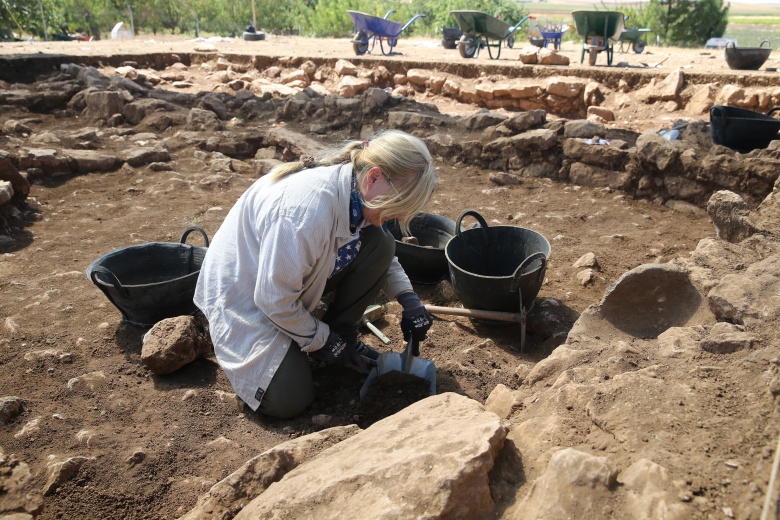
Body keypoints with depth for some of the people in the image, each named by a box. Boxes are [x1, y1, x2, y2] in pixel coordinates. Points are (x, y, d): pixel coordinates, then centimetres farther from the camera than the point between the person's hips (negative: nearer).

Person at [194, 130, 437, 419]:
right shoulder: (309, 208, -37)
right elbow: (275, 300, -29)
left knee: (380, 244, -12)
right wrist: (322, 341, -14)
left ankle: (341, 335, 4)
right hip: (243, 294, -7)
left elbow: (383, 256, 7)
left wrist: (408, 298, -10)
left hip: (294, 278, 7)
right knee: (289, 400, -18)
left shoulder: (357, 190, -12)